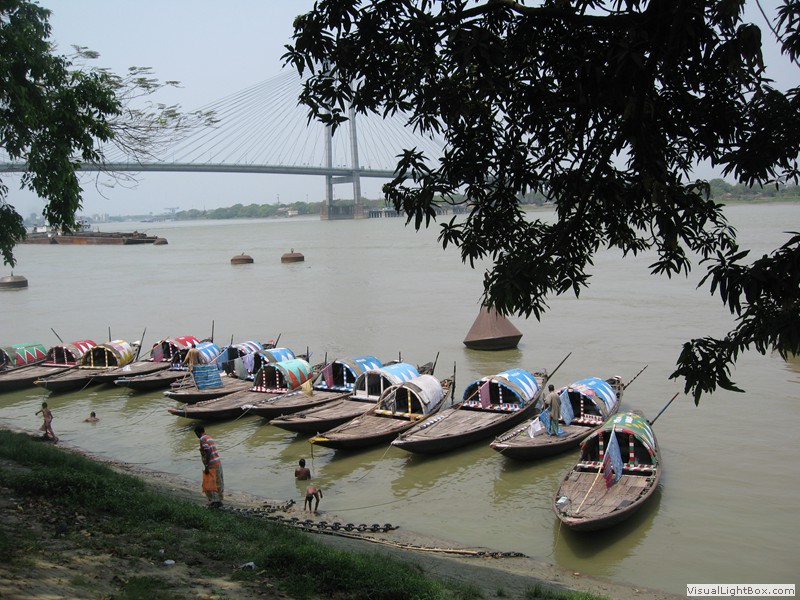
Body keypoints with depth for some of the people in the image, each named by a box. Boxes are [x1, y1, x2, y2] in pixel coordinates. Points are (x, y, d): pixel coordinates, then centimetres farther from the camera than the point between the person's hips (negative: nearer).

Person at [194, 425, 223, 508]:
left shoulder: (203, 439, -12)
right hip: (218, 462, 9)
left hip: (212, 465, -9)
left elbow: (208, 453, -21)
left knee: (209, 485, -4)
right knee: (218, 483, 13)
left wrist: (206, 466, -21)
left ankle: (214, 502, -6)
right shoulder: (210, 438, 15)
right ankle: (219, 500, 19)